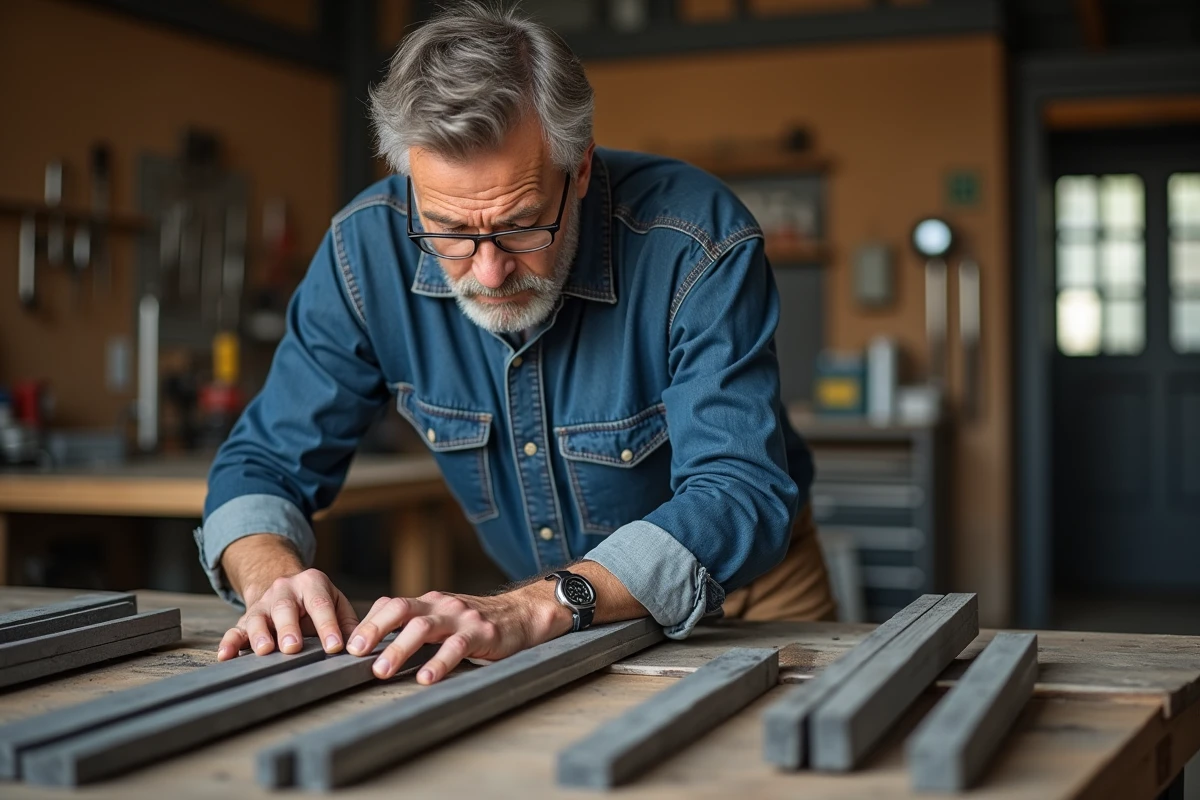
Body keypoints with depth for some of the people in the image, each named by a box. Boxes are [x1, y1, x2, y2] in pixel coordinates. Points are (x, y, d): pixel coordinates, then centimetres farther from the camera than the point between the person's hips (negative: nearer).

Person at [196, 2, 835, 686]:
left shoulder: (700, 245, -26)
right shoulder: (370, 246, -16)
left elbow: (739, 498, -33)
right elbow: (264, 463, -8)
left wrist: (537, 608, -46)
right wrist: (272, 576, -30)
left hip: (739, 599, -3)